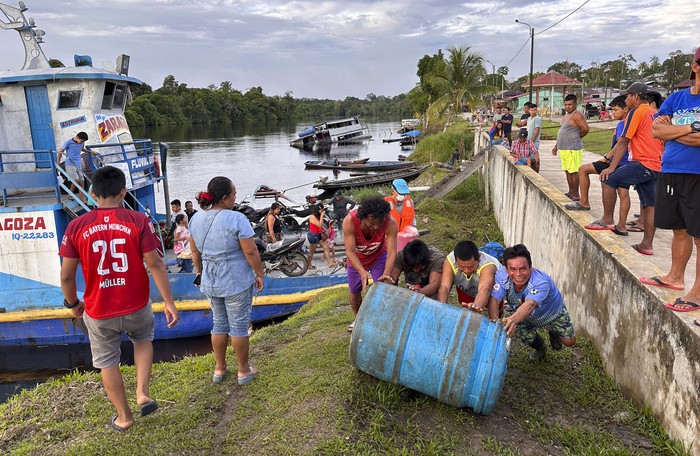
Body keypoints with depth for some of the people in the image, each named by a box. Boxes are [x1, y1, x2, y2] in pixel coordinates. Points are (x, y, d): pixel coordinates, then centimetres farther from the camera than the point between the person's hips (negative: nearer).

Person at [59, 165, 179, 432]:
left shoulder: (76, 227, -8)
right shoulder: (138, 221, -12)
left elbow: (66, 275, -5)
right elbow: (155, 264, -14)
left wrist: (73, 304, 13)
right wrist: (169, 302, -7)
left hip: (98, 310, 0)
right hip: (136, 306, 0)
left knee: (107, 362, 19)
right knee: (143, 340, 30)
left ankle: (124, 417, 33)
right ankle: (142, 393, 17)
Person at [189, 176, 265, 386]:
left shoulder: (197, 218, 1)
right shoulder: (236, 219, -20)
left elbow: (194, 250, 12)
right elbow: (250, 252, -18)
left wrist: (199, 271, 24)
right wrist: (260, 274, -6)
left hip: (210, 281, 6)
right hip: (236, 281, -6)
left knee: (219, 323, 19)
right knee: (238, 325, 8)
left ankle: (219, 369, 31)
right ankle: (244, 370, 22)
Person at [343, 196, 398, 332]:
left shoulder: (390, 223, -37)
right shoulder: (350, 221, -39)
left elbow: (391, 251, -37)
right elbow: (350, 251, -39)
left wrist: (386, 273, -55)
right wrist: (362, 271, -54)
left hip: (379, 257, -1)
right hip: (356, 260, 1)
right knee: (354, 291, 17)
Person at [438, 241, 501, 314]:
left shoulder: (488, 265, -42)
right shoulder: (450, 261, -34)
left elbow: (484, 290, -59)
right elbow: (444, 286, -44)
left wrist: (477, 306, -80)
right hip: (466, 291, 3)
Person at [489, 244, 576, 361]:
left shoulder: (541, 282, -44)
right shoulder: (502, 275, -34)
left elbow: (530, 304, -61)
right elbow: (494, 299, -42)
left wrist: (513, 319, -80)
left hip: (551, 311, -2)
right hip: (523, 315, 3)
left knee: (570, 341, -2)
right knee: (527, 338, -10)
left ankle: (553, 332, 33)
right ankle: (540, 348, 27)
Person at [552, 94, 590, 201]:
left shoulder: (576, 115, -13)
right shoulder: (566, 116, 18)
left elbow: (585, 129, -22)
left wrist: (577, 137, -6)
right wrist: (556, 146, 23)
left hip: (573, 149, -10)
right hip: (563, 148, 10)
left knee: (574, 171, -5)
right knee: (567, 171, 14)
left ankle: (576, 195, 0)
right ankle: (571, 192, 23)